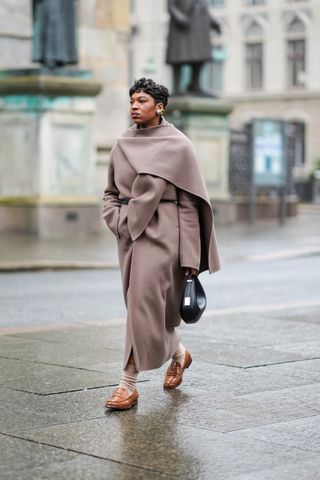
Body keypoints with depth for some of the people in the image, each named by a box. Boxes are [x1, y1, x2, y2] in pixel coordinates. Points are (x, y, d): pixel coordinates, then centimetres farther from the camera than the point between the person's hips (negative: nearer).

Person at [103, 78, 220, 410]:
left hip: (162, 231, -6)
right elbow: (110, 192, 19)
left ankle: (129, 383, -5)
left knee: (144, 302, -12)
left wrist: (190, 255, -9)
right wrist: (118, 221, -2)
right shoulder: (122, 146, 9)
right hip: (130, 234, 6)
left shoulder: (178, 146, -5)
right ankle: (178, 353, 39)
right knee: (141, 303, 13)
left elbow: (189, 203, -5)